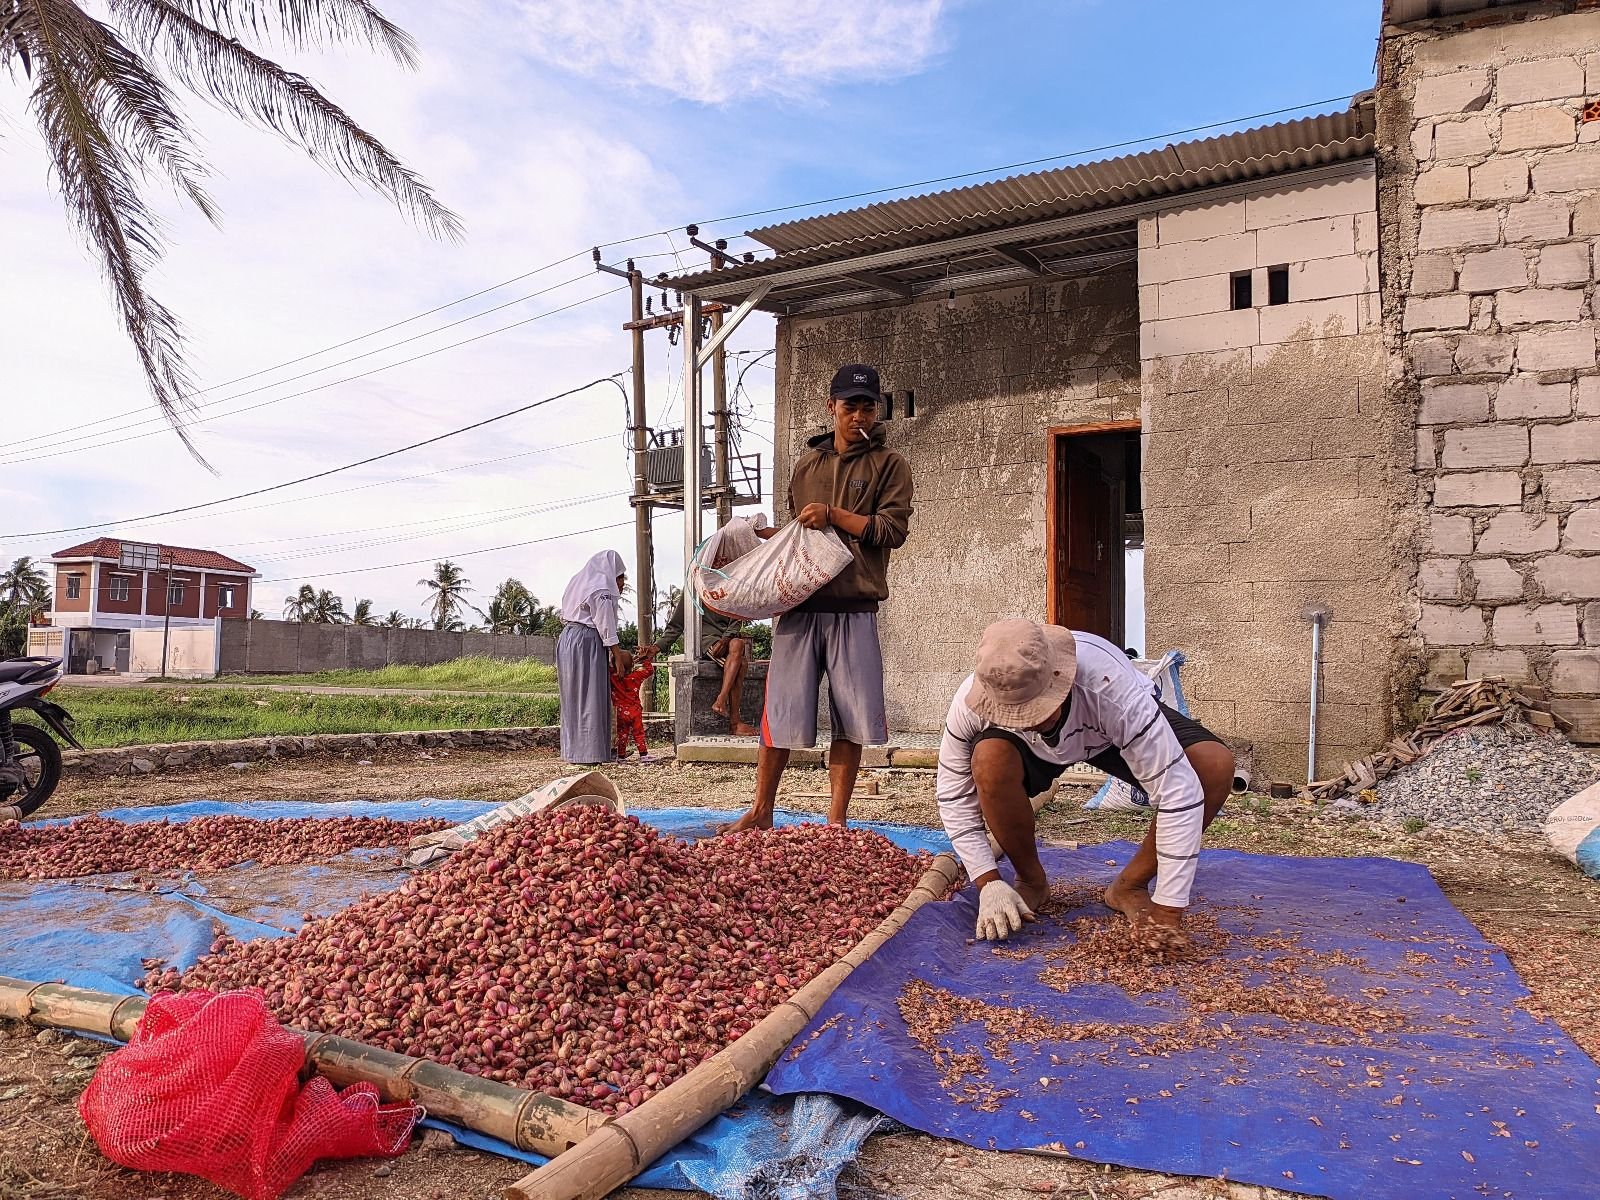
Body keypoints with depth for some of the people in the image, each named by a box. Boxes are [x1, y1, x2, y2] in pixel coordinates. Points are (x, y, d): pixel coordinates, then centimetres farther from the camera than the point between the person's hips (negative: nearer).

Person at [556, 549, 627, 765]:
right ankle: (589, 752, -4)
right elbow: (605, 624, -12)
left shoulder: (579, 581, 19)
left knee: (574, 697, 12)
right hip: (586, 642, -9)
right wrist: (617, 655, -9)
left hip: (567, 639, 9)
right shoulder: (602, 586, -8)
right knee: (590, 698, -6)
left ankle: (573, 748, 17)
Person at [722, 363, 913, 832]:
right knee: (781, 712, 3)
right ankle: (761, 812, 15)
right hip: (800, 605, 3)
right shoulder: (806, 464, 18)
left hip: (854, 611, -2)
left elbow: (893, 529, -6)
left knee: (850, 720, 1)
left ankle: (837, 820, 13)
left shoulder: (889, 465, 7)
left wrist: (833, 515, -11)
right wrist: (761, 535, 11)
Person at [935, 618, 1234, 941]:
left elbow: (1178, 791, -39)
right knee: (990, 760, -35)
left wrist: (1168, 909, -37)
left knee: (1216, 765, -27)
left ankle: (1130, 887, -7)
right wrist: (989, 884, -28)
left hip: (1116, 734, 0)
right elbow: (954, 797, -21)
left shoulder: (1113, 690, -43)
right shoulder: (971, 704, -35)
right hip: (1033, 748, 0)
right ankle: (1031, 882, -6)